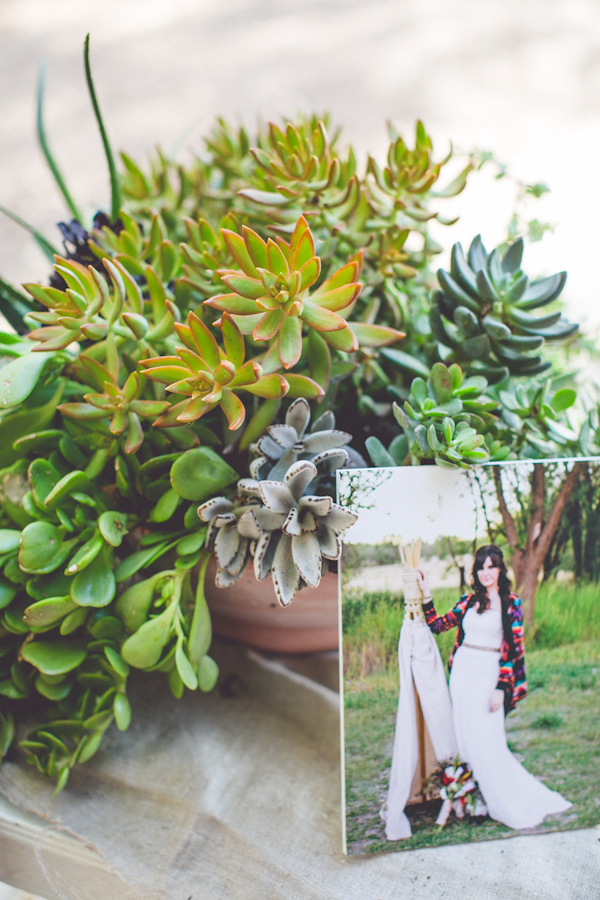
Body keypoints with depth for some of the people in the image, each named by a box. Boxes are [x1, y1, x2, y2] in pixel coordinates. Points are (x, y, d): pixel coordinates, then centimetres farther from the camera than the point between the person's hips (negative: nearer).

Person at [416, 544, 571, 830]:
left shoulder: (511, 603, -3)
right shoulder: (468, 601, 8)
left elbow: (513, 648, -6)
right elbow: (437, 625, 11)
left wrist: (501, 688, -12)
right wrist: (426, 594, 4)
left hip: (489, 673, -5)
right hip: (462, 671, 5)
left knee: (487, 740, -5)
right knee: (467, 739, 7)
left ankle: (513, 805, 11)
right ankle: (482, 797, 21)